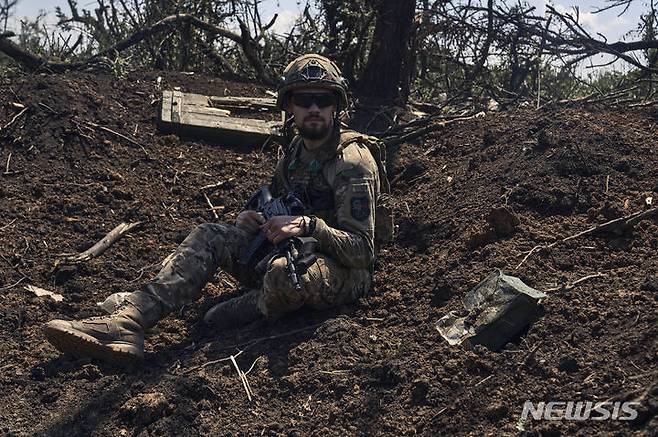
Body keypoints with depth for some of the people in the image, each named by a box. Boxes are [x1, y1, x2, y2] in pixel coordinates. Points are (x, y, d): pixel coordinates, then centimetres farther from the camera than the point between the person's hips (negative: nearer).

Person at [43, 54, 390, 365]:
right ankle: (126, 323, -25)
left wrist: (308, 224, -32)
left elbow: (361, 250, -19)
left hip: (345, 273, -8)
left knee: (283, 271, -43)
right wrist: (251, 218, -2)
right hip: (289, 252, 8)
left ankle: (250, 309, -7)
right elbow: (273, 202, 22)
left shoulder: (352, 162, -15)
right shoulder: (295, 150, 11)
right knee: (208, 236, -10)